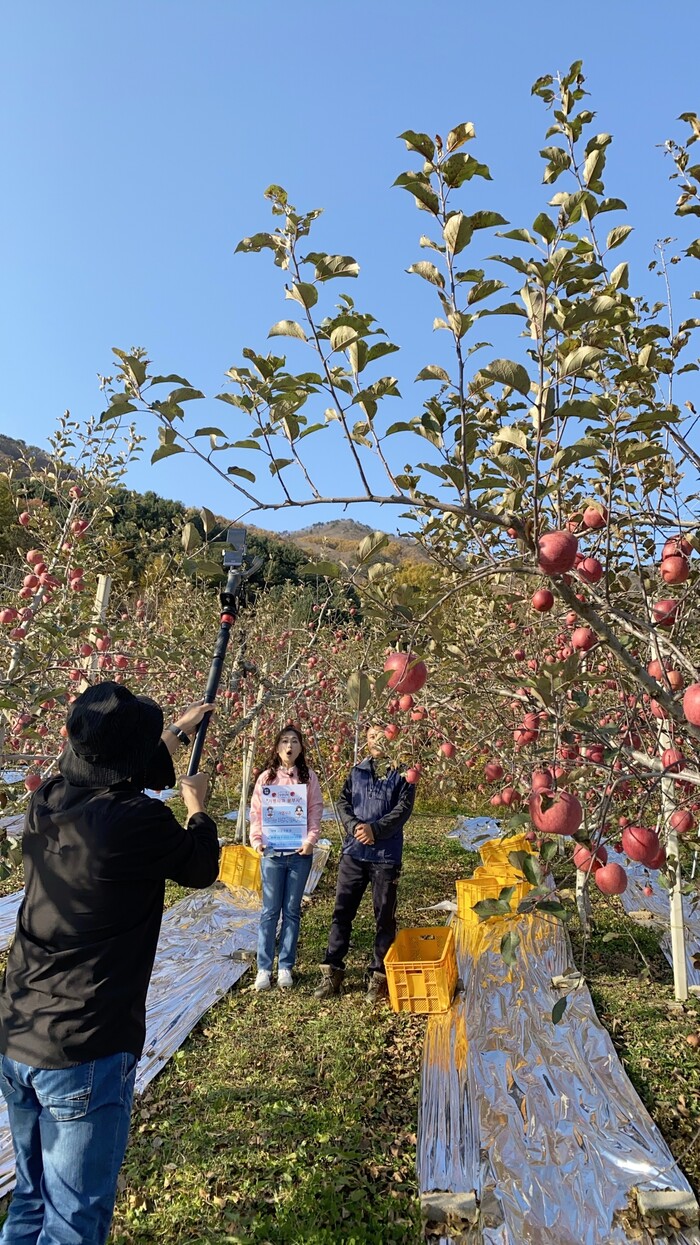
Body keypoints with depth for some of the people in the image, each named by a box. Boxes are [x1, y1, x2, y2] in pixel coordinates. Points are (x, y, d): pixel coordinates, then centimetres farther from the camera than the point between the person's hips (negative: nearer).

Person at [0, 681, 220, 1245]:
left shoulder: (46, 802, -4)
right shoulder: (139, 819, -25)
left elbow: (111, 776, 19)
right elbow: (202, 869, -4)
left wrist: (174, 730, 31)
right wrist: (197, 807, 14)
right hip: (86, 1054, -7)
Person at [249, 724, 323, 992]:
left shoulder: (308, 777, 3)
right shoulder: (265, 777, 3)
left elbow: (315, 811, 1)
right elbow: (256, 812, 1)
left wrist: (311, 839, -12)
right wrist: (256, 840, -12)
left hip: (299, 853, 0)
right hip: (272, 852, 0)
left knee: (292, 911, 9)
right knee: (270, 911, 5)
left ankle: (285, 967, 20)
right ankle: (264, 968, 15)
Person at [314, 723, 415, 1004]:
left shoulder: (402, 774, -1)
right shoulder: (357, 771, 10)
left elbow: (403, 808, -10)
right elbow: (342, 802, 5)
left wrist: (375, 829, -20)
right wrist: (354, 826, -13)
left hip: (386, 855, -3)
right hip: (353, 851, 3)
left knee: (385, 917, 6)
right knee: (342, 911, 8)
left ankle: (379, 976, 20)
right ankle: (332, 971, 19)